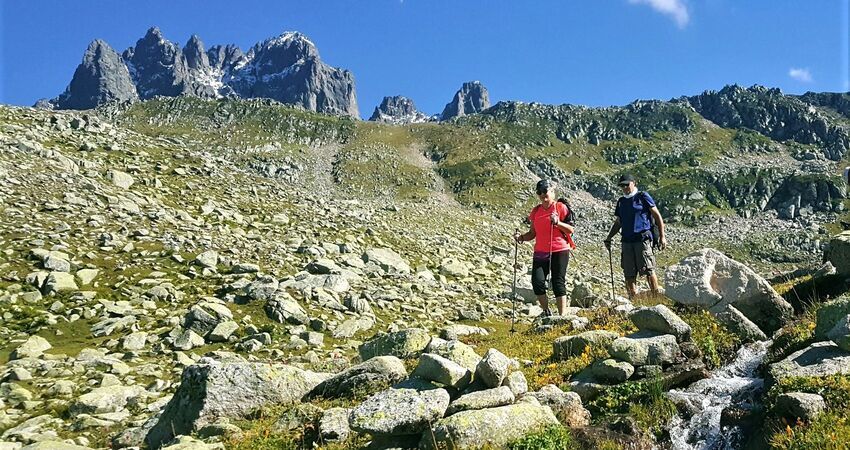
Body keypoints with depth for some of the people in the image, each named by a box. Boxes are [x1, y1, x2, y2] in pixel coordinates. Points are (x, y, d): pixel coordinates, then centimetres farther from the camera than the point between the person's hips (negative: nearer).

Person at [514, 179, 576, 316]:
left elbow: (571, 230, -4)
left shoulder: (560, 207, -1)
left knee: (558, 283, -5)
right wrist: (521, 237, -2)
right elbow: (533, 233, 16)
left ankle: (562, 316, 2)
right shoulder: (536, 211, 13)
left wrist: (558, 223, -19)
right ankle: (547, 312, 8)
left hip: (559, 251, -4)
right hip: (540, 252, 4)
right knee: (537, 282, -10)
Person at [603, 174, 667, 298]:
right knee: (629, 274, 5)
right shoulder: (621, 201, 18)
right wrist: (609, 238, 12)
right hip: (627, 241, 5)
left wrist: (662, 236, -4)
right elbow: (618, 223, 24)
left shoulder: (643, 197, 2)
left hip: (643, 239, -5)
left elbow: (657, 216, 2)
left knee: (648, 271, -8)